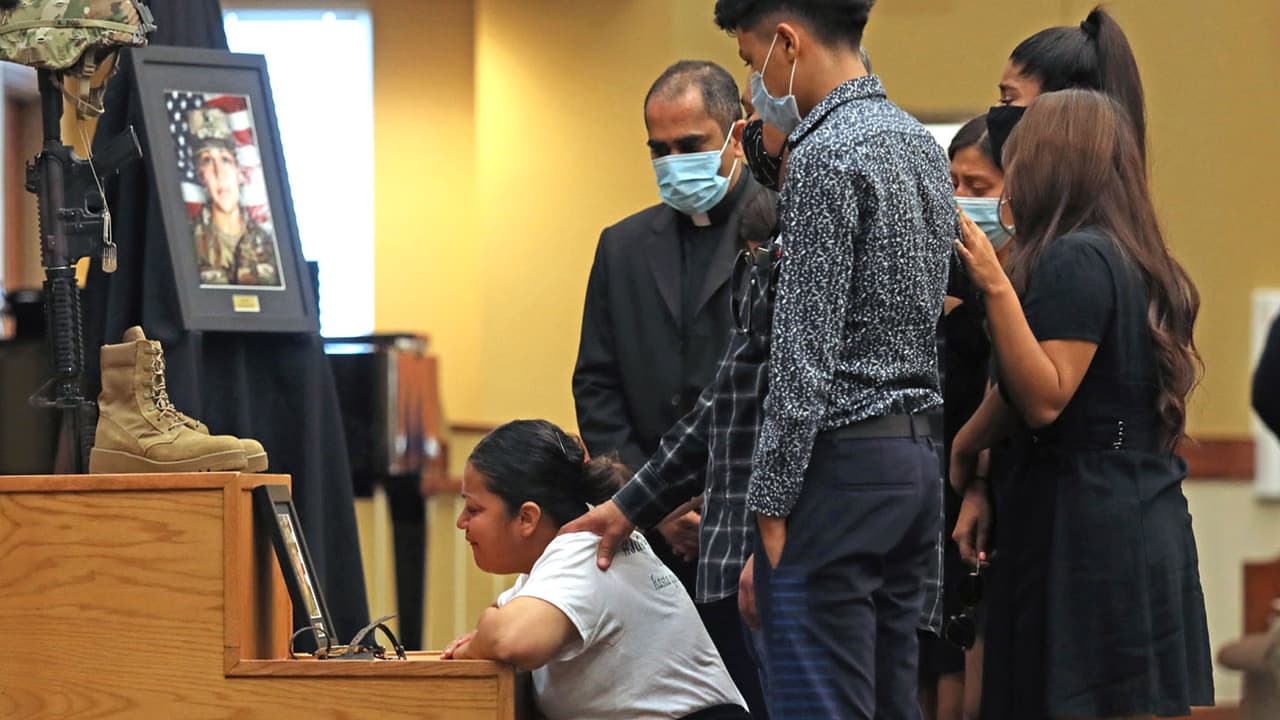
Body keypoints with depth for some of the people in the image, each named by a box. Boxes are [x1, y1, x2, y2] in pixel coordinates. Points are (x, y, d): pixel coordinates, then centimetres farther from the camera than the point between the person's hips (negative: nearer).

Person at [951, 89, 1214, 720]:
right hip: (1152, 520, 9)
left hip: (1080, 526, -9)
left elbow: (1044, 400, -19)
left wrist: (998, 288, -22)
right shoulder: (1137, 260, 14)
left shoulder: (1073, 259, -13)